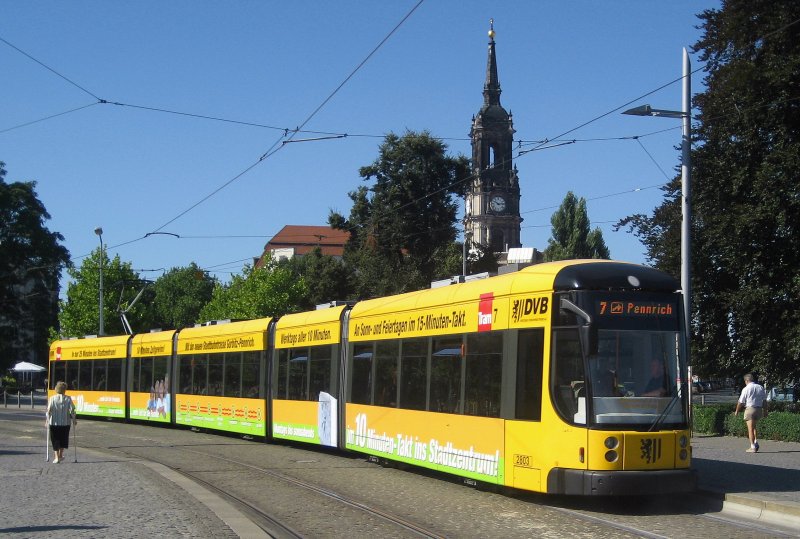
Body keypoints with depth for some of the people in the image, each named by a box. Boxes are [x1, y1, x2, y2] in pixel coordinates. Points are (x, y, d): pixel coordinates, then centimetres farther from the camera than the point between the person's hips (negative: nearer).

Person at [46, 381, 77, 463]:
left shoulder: (52, 399, -5)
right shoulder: (68, 399, -4)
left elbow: (49, 410, -8)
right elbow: (72, 410, -5)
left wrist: (47, 419, 4)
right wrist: (74, 419, 6)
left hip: (54, 423, -1)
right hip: (65, 422, 1)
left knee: (55, 440, 7)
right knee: (63, 439, 19)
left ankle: (57, 457, 2)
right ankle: (61, 455, 24)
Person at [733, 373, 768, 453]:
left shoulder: (746, 389, -9)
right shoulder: (761, 387, 6)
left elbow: (741, 402, -4)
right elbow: (764, 400, 9)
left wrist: (737, 411, 9)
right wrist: (765, 410, 18)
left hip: (750, 409, -6)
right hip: (759, 409, 6)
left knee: (750, 428, -1)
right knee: (754, 426, 24)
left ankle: (753, 447, -2)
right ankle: (756, 442, 11)